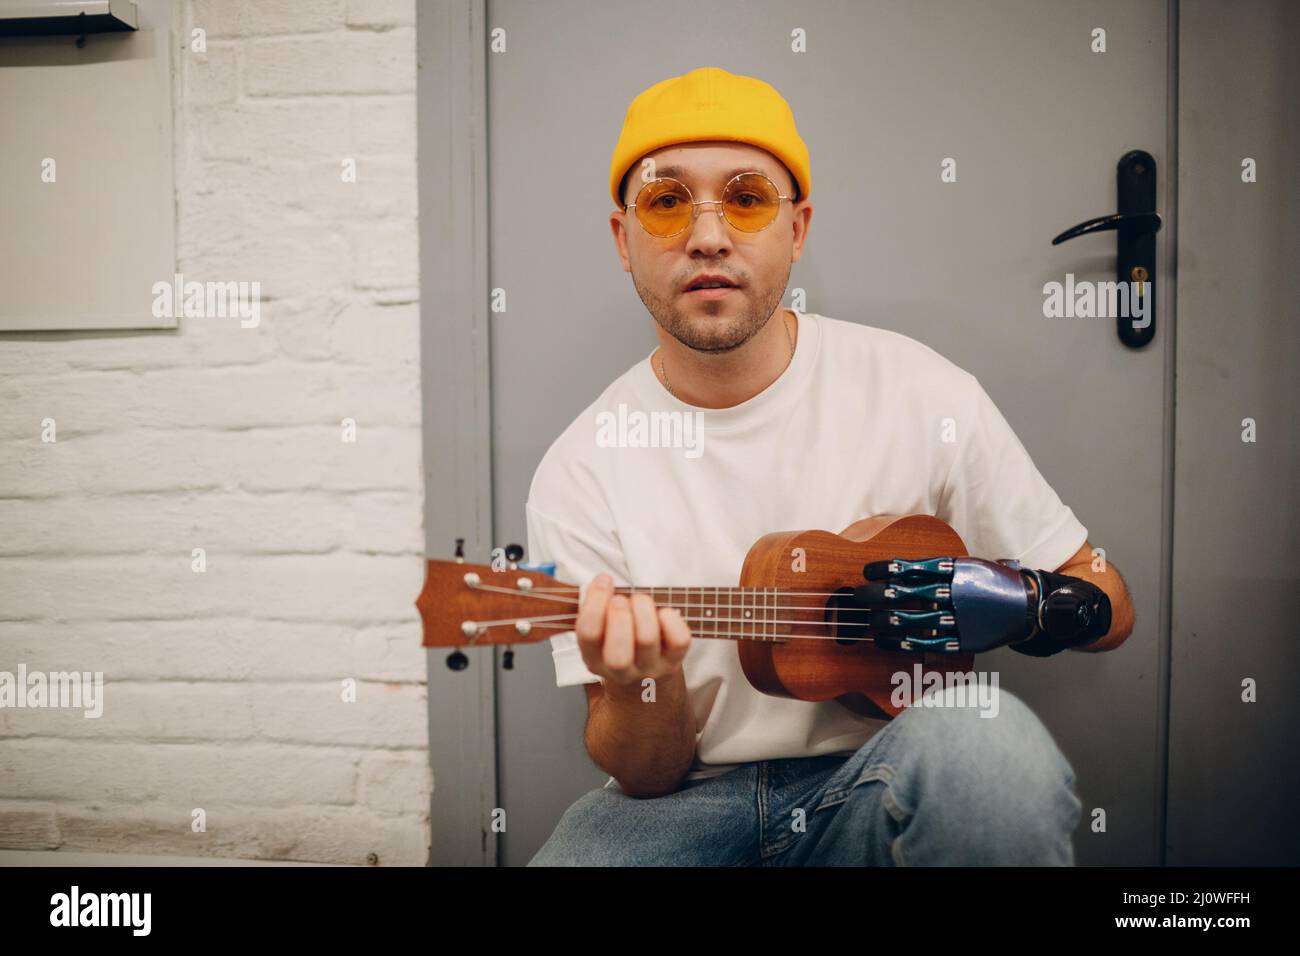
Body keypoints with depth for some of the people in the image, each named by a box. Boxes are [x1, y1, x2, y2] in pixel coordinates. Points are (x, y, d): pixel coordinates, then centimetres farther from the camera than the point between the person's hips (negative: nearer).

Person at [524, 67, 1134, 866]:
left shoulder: (918, 393, -7)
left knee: (989, 741, -32)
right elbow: (645, 773, -3)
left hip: (886, 781, 1)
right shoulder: (580, 474, -7)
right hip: (692, 795, 0)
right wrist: (645, 690, -26)